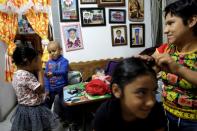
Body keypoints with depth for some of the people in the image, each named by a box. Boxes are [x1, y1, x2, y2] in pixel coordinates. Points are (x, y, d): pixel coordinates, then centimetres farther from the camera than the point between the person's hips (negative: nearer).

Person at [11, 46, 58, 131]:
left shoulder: (18, 74, 4)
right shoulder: (25, 75, -27)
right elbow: (41, 89, -21)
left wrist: (37, 71, 1)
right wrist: (40, 70, -15)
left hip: (26, 110, 9)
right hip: (32, 111, -9)